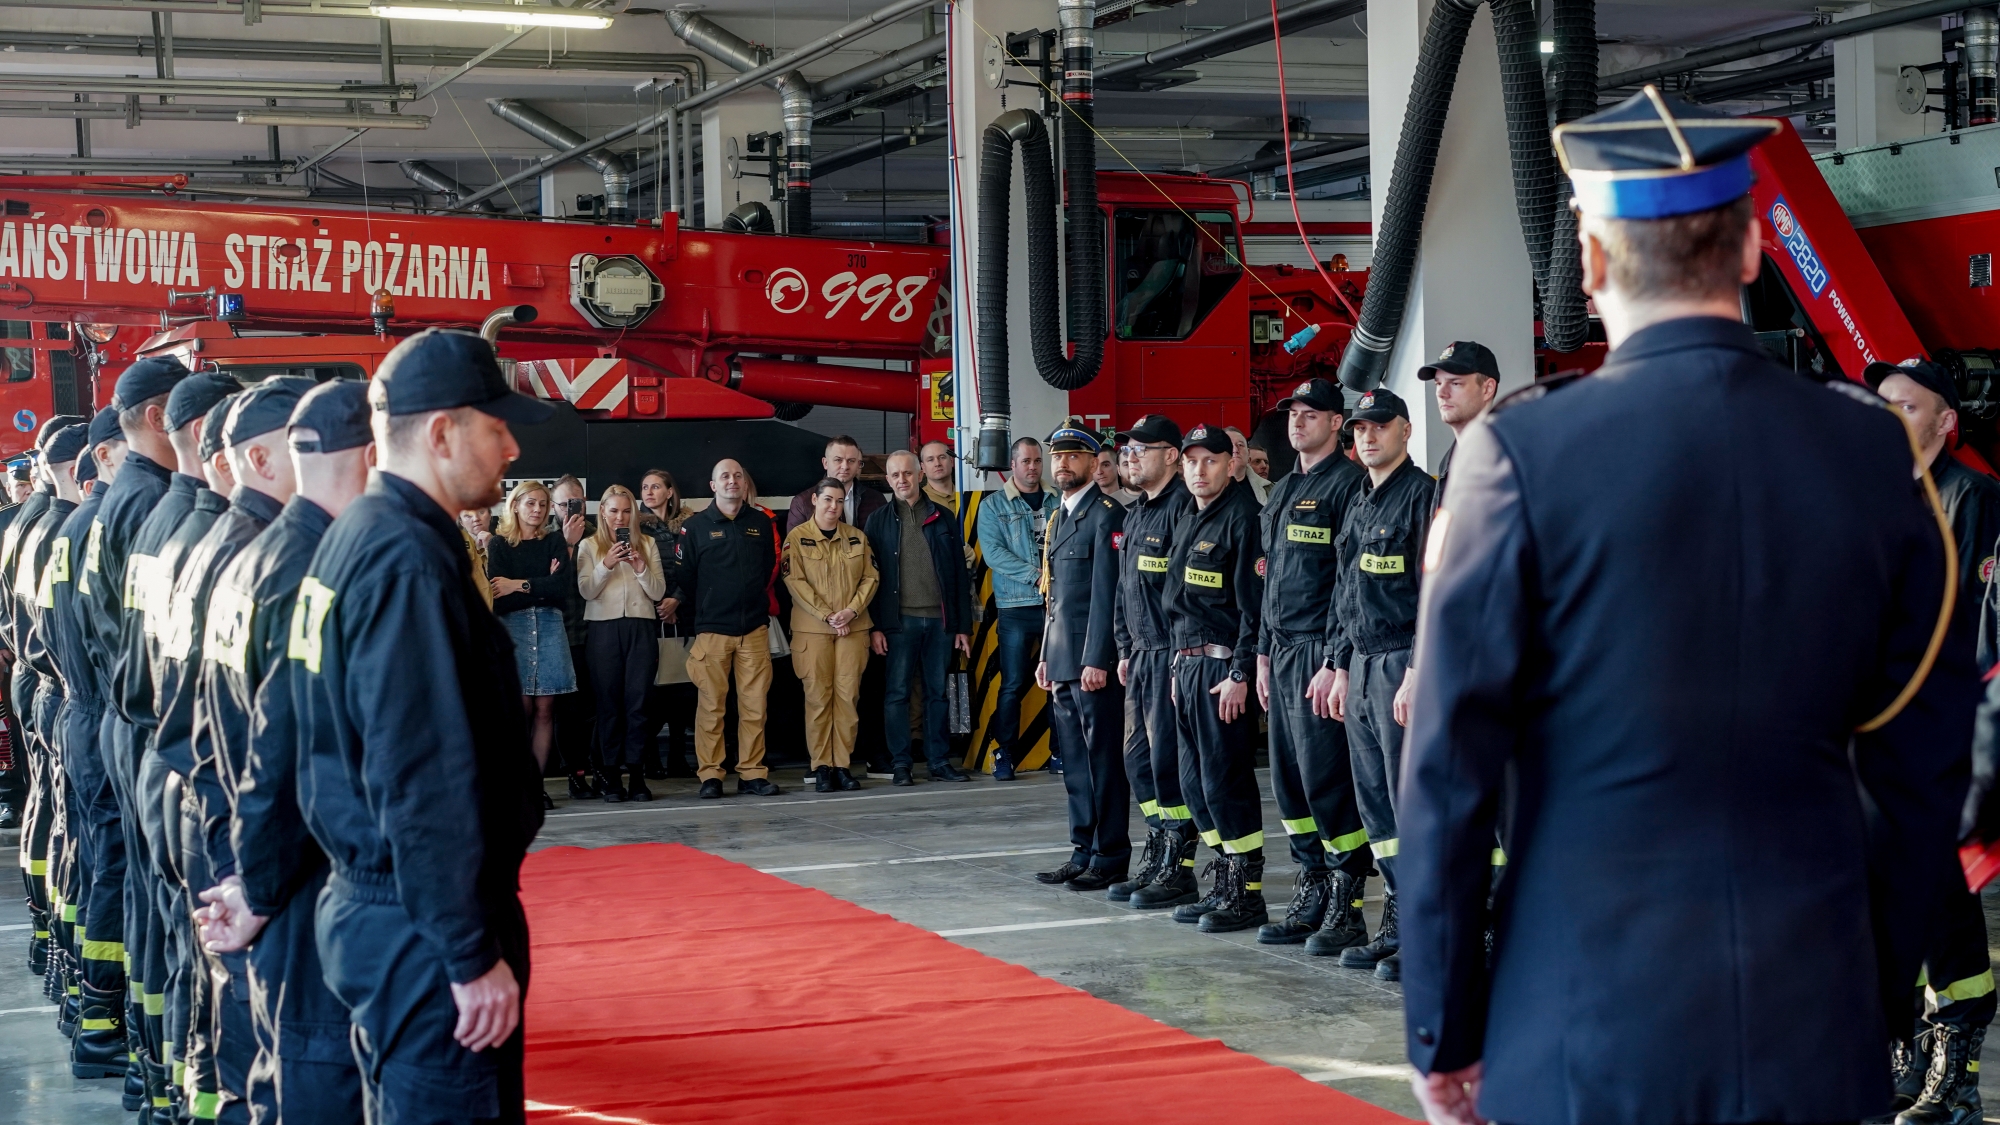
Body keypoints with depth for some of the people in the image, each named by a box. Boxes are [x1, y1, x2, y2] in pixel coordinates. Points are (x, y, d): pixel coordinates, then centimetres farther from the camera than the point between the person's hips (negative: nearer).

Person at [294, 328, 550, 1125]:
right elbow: (425, 781, -23)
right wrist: (474, 953, -20)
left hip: (368, 902, 10)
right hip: (424, 925, -10)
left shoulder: (353, 538, 11)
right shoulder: (409, 561, -19)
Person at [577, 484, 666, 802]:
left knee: (638, 700, -4)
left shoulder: (647, 545, 12)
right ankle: (612, 774, 3)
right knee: (609, 701, -1)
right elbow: (586, 590, -1)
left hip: (641, 628, 1)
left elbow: (658, 592, 6)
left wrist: (640, 567, -10)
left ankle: (636, 773, -1)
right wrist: (606, 565, -14)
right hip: (604, 629, -1)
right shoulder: (589, 546, 9)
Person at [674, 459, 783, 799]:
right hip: (712, 629, -2)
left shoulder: (762, 522, 9)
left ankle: (752, 772, 7)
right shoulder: (695, 526, 2)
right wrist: (703, 609, 5)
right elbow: (683, 577, 3)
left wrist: (759, 602, 12)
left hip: (754, 627, 2)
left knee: (754, 705, 1)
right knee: (711, 706, -2)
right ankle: (710, 775, 2)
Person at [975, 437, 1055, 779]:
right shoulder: (994, 506, 4)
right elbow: (993, 553, -7)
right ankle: (1004, 754, 7)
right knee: (1013, 684, -2)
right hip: (1017, 607, -2)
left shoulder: (1056, 504, 12)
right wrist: (1036, 576, -15)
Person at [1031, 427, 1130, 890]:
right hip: (1062, 660, 9)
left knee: (1104, 760, -4)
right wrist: (1046, 657, 19)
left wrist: (1097, 660, -19)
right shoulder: (1060, 517, 19)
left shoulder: (1106, 514, -10)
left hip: (1093, 659, -9)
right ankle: (1083, 853, 17)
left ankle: (1111, 858, 1)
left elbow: (1107, 593, -15)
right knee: (1074, 761, 11)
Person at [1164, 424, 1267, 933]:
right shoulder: (1187, 521, 17)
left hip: (1223, 668, -9)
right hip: (1187, 663, 9)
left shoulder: (1242, 517, -11)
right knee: (1196, 782, 10)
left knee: (1225, 780, -8)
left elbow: (1255, 604, -16)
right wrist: (1179, 665, 19)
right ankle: (1223, 886, 19)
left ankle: (1248, 895, -1)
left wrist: (1241, 674, -19)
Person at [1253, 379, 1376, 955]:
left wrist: (1334, 662, -18)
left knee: (1326, 778, -9)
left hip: (1321, 651, -9)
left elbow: (1351, 581, -14)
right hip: (1282, 651, 9)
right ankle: (1311, 898, 17)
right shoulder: (1282, 491, 19)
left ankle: (1346, 907, -2)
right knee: (1289, 779, 9)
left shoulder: (1348, 485, -9)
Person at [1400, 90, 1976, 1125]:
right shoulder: (1874, 448, 0)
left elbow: (1450, 769, -8)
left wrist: (1444, 1035, 1)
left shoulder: (1521, 453, -10)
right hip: (1816, 1033, 3)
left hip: (1587, 1037, -3)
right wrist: (1882, 1000, 16)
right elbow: (1924, 766, 5)